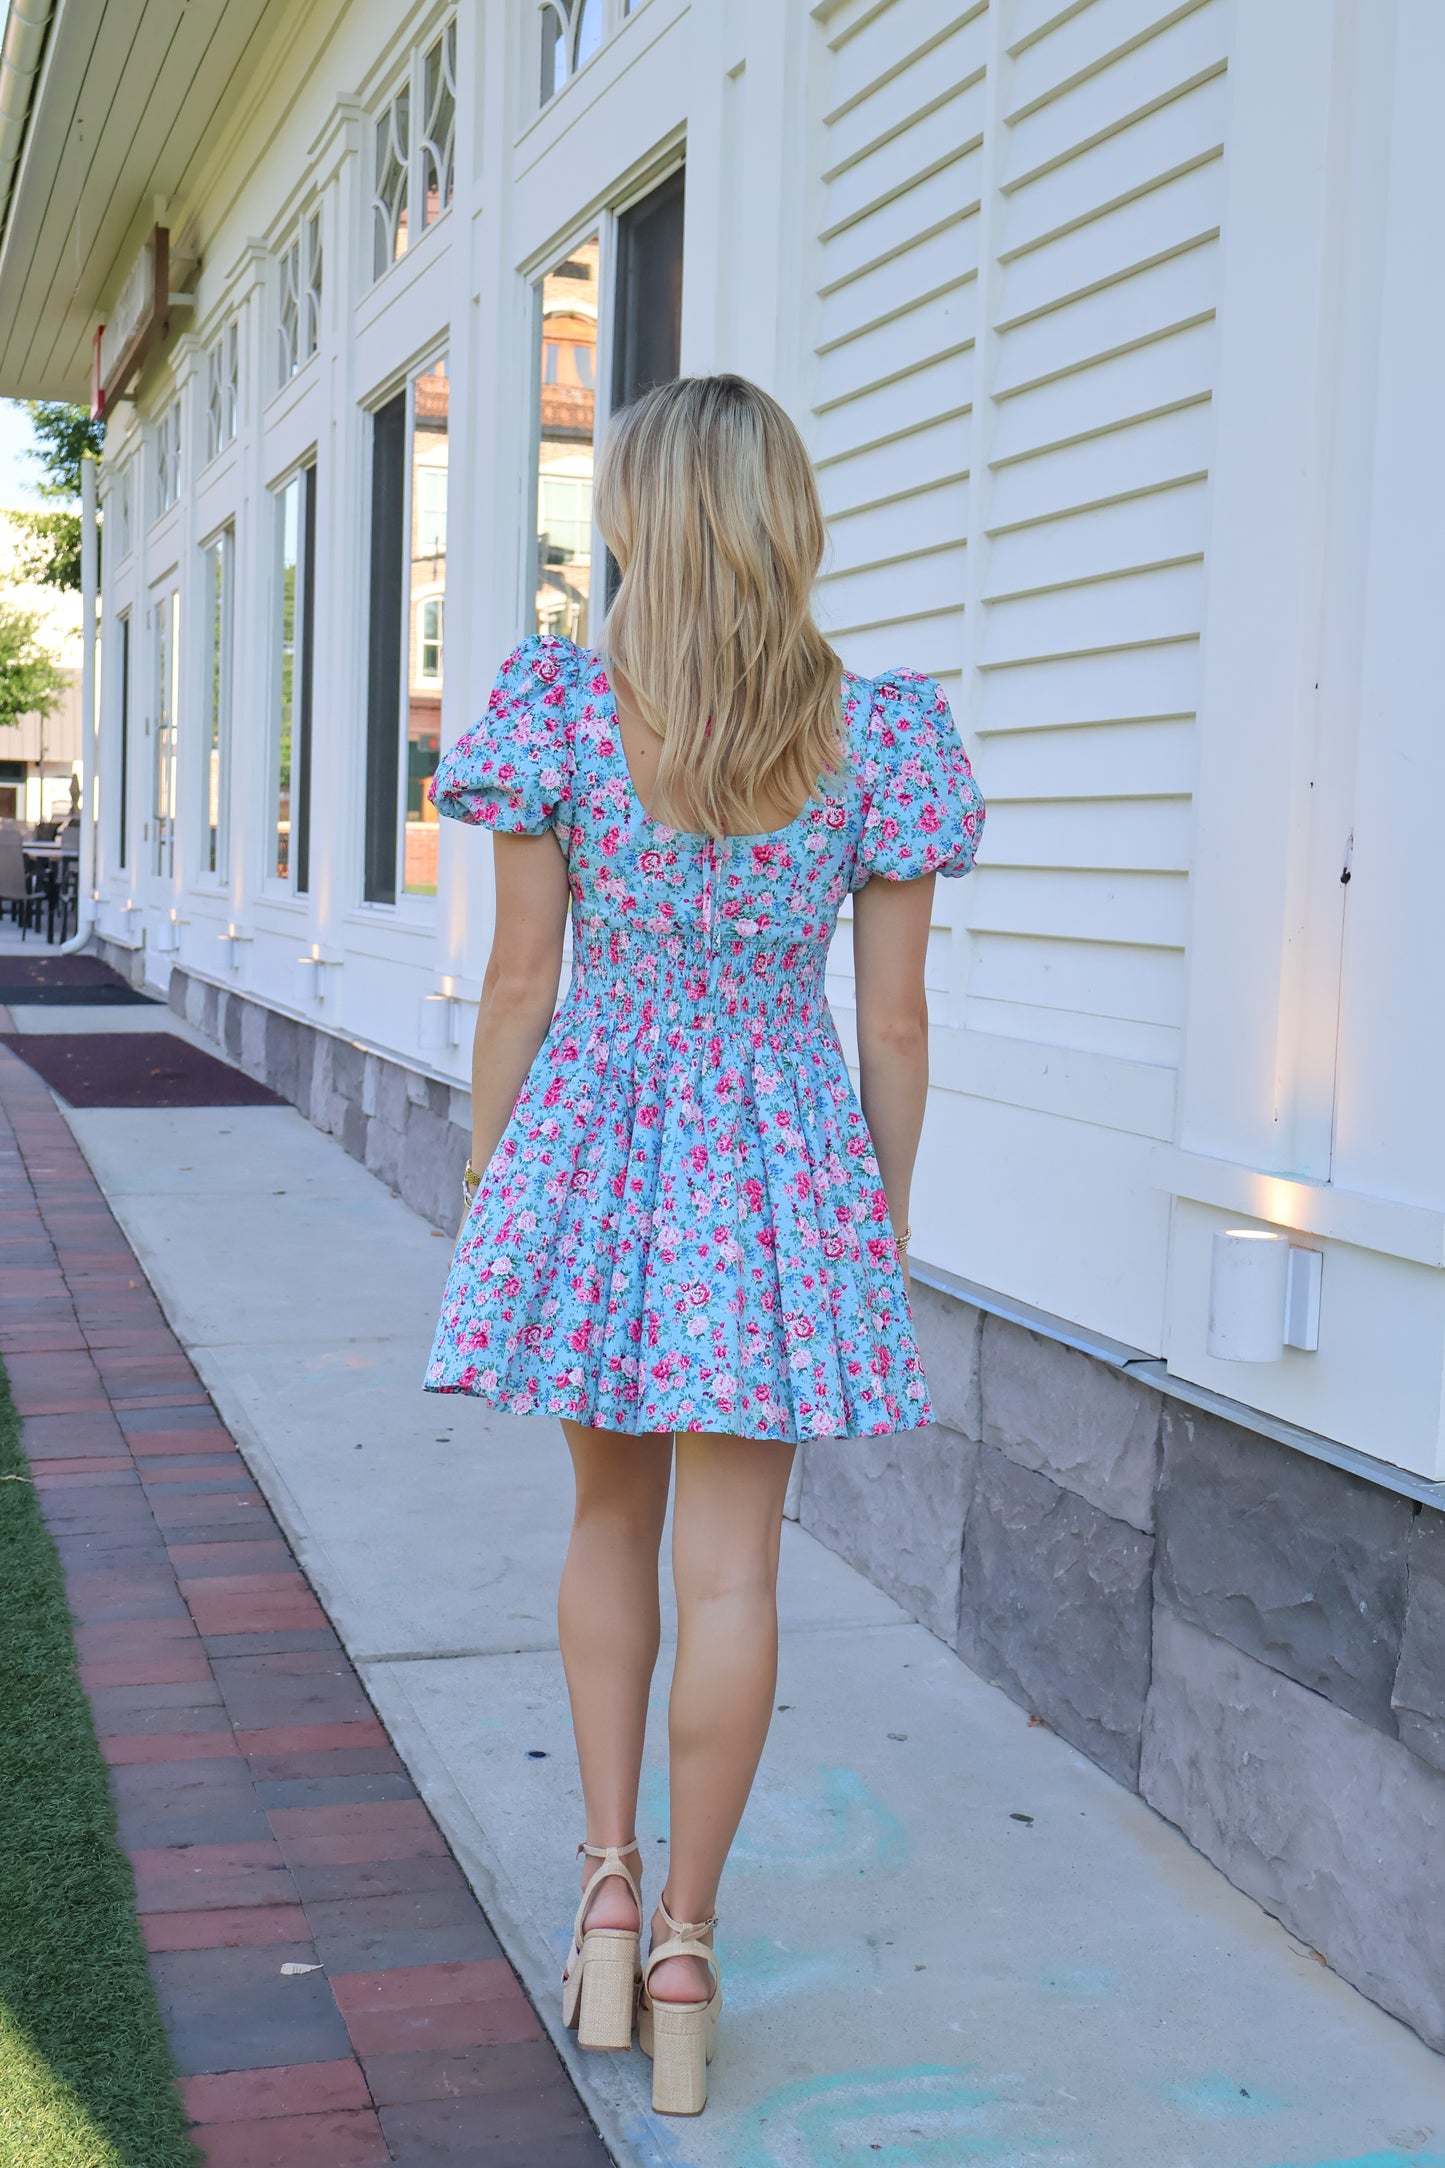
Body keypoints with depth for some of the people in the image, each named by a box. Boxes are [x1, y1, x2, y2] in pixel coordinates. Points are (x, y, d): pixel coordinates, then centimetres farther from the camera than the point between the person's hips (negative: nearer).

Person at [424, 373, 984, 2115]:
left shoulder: (558, 713, -8)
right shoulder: (879, 735, -6)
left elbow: (521, 984, -5)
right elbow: (896, 1021, -2)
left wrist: (483, 1179, 7)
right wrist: (888, 1213, 10)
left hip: (594, 1147, 0)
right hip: (785, 1160, 0)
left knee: (611, 1516, 20)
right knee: (730, 1565, 6)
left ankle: (606, 1880, 17)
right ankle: (684, 1943, 17)